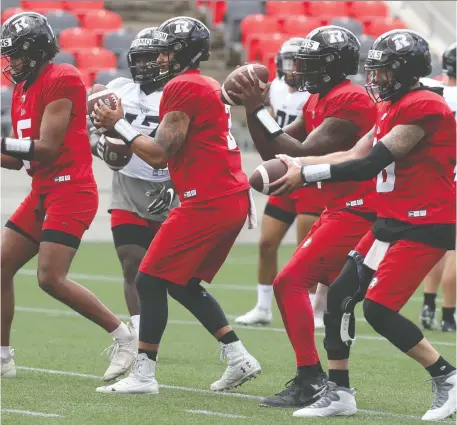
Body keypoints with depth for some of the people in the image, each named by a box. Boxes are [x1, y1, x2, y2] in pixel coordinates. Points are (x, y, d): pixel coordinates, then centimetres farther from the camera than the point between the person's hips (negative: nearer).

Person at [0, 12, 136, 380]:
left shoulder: (61, 81, -13)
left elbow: (46, 148, -18)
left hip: (70, 191, -9)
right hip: (43, 192, 9)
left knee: (51, 278, -16)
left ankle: (124, 337, -4)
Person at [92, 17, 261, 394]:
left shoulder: (182, 88, -10)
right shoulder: (209, 87, 20)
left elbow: (160, 154, -12)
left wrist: (119, 125, -2)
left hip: (207, 203, -10)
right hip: (234, 199, 10)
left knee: (150, 280, -2)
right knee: (183, 284, 19)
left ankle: (143, 375, -1)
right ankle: (239, 358, 15)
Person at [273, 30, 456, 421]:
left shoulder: (424, 108, -18)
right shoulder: (393, 107, 13)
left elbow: (370, 165, -20)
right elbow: (357, 154, 11)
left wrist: (306, 175, -17)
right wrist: (298, 164, 3)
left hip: (425, 226, -10)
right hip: (393, 222, 10)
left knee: (379, 309, -13)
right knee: (340, 296, 4)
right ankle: (339, 393, 12)